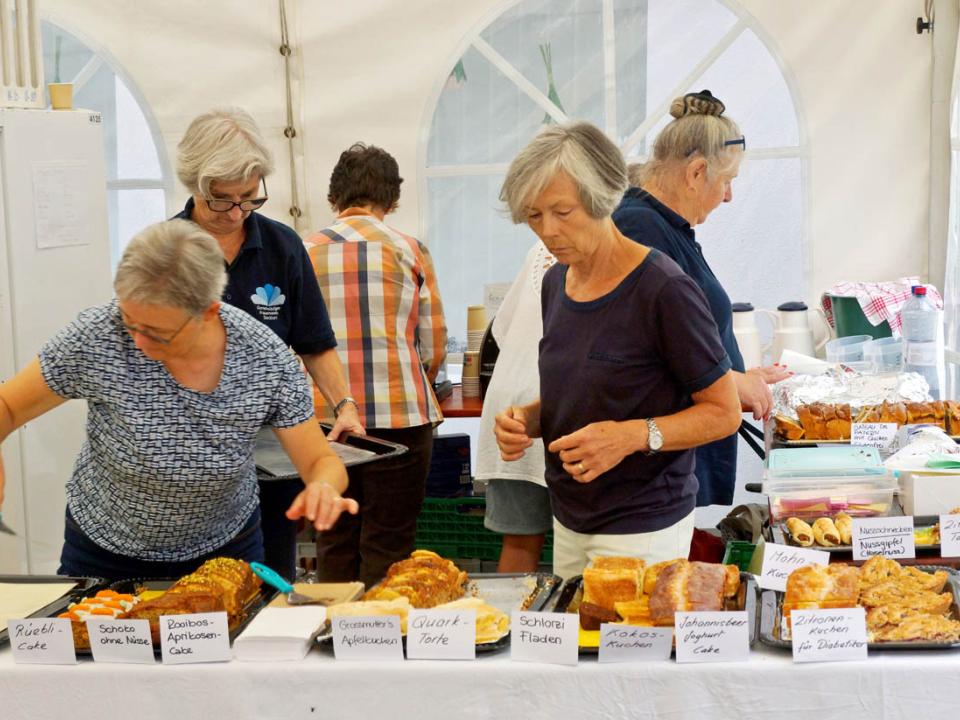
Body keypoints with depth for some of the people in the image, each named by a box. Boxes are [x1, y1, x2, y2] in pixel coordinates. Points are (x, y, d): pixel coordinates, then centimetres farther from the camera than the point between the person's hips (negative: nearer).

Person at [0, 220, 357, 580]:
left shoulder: (266, 358, -23)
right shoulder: (96, 336, -26)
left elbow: (322, 462, -15)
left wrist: (323, 487, -39)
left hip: (224, 550, 1)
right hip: (105, 554, 0)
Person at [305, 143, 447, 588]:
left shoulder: (306, 252, 4)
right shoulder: (410, 250, 0)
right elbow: (434, 346, 2)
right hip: (400, 417, -2)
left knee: (335, 546, 13)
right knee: (387, 550, 4)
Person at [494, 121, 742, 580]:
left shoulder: (663, 290, -16)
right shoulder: (556, 283, 6)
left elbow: (723, 412, -11)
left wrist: (635, 436, -24)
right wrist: (529, 419, -1)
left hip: (641, 529, -7)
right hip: (569, 520, 7)